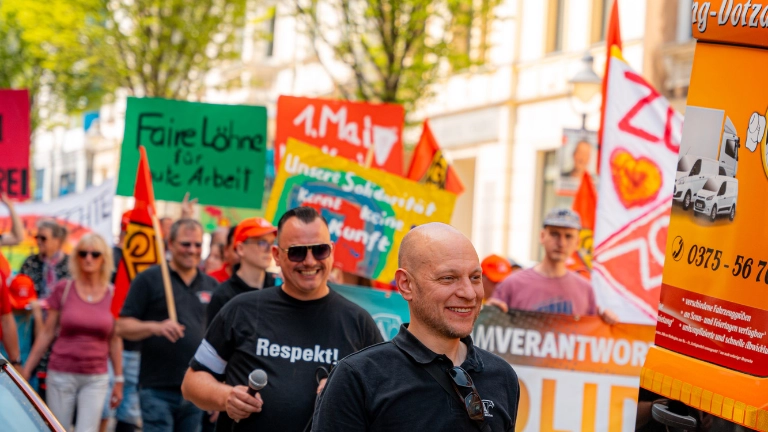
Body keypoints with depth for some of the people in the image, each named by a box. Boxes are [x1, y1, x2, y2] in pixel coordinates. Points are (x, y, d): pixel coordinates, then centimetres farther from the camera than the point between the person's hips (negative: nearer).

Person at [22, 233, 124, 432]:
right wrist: (25, 371, 3)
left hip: (96, 378, 0)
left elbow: (115, 341, 8)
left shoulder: (113, 295, 2)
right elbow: (47, 334, 4)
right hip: (61, 375, 0)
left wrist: (119, 379, 8)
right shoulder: (63, 289, -1)